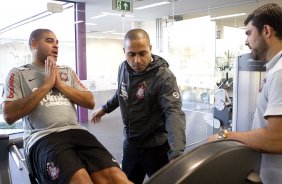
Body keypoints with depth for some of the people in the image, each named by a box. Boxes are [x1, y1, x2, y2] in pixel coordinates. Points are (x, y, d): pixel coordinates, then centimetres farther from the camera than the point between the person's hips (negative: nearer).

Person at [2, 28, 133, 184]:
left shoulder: (67, 71, 20)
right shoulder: (18, 73, 10)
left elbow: (90, 102, 12)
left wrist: (60, 84, 0)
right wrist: (47, 84, -5)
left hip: (75, 131, 3)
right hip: (42, 137, -3)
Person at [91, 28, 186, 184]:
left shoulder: (164, 77, -23)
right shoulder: (123, 68, -3)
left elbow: (174, 113, -33)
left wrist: (177, 154, -45)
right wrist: (104, 109, 26)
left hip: (156, 147, -6)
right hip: (130, 144, 6)